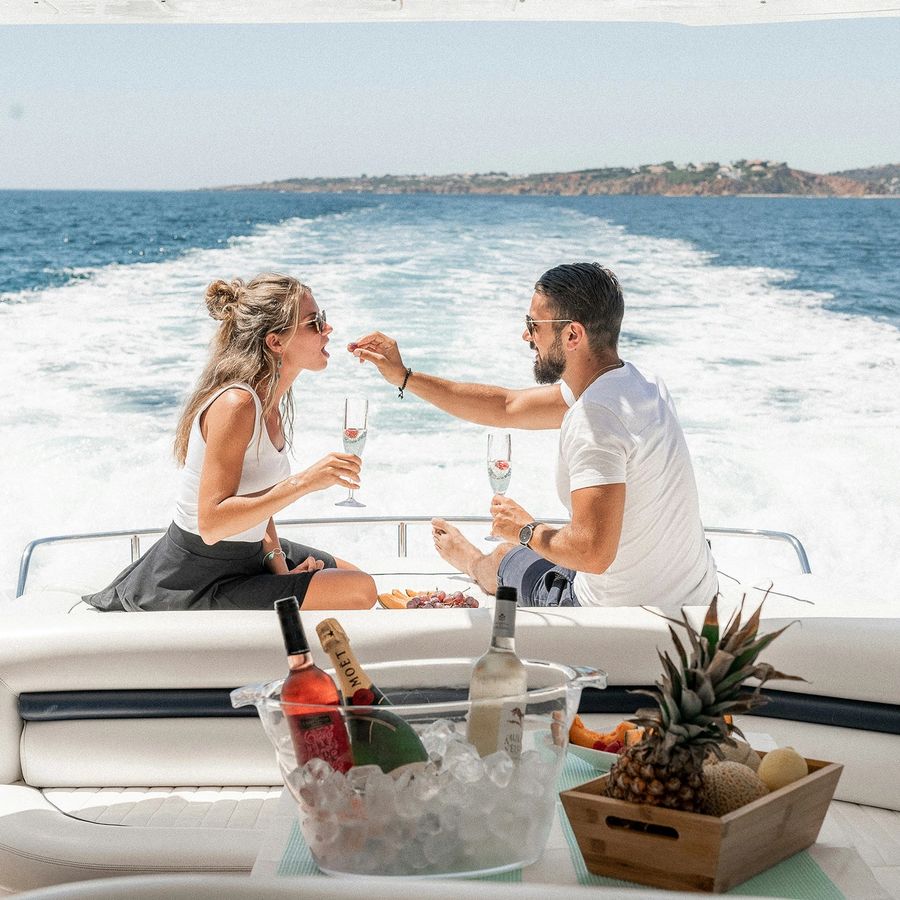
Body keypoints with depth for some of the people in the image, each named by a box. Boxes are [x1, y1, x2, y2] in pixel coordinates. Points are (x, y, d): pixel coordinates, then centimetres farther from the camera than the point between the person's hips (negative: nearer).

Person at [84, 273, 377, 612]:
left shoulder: (272, 398, 3)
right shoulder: (235, 404, -26)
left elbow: (257, 498, 7)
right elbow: (211, 523, -31)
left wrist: (279, 565, -7)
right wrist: (303, 482, -34)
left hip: (248, 553, 10)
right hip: (197, 581, -10)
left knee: (353, 575, 25)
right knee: (359, 592, -18)